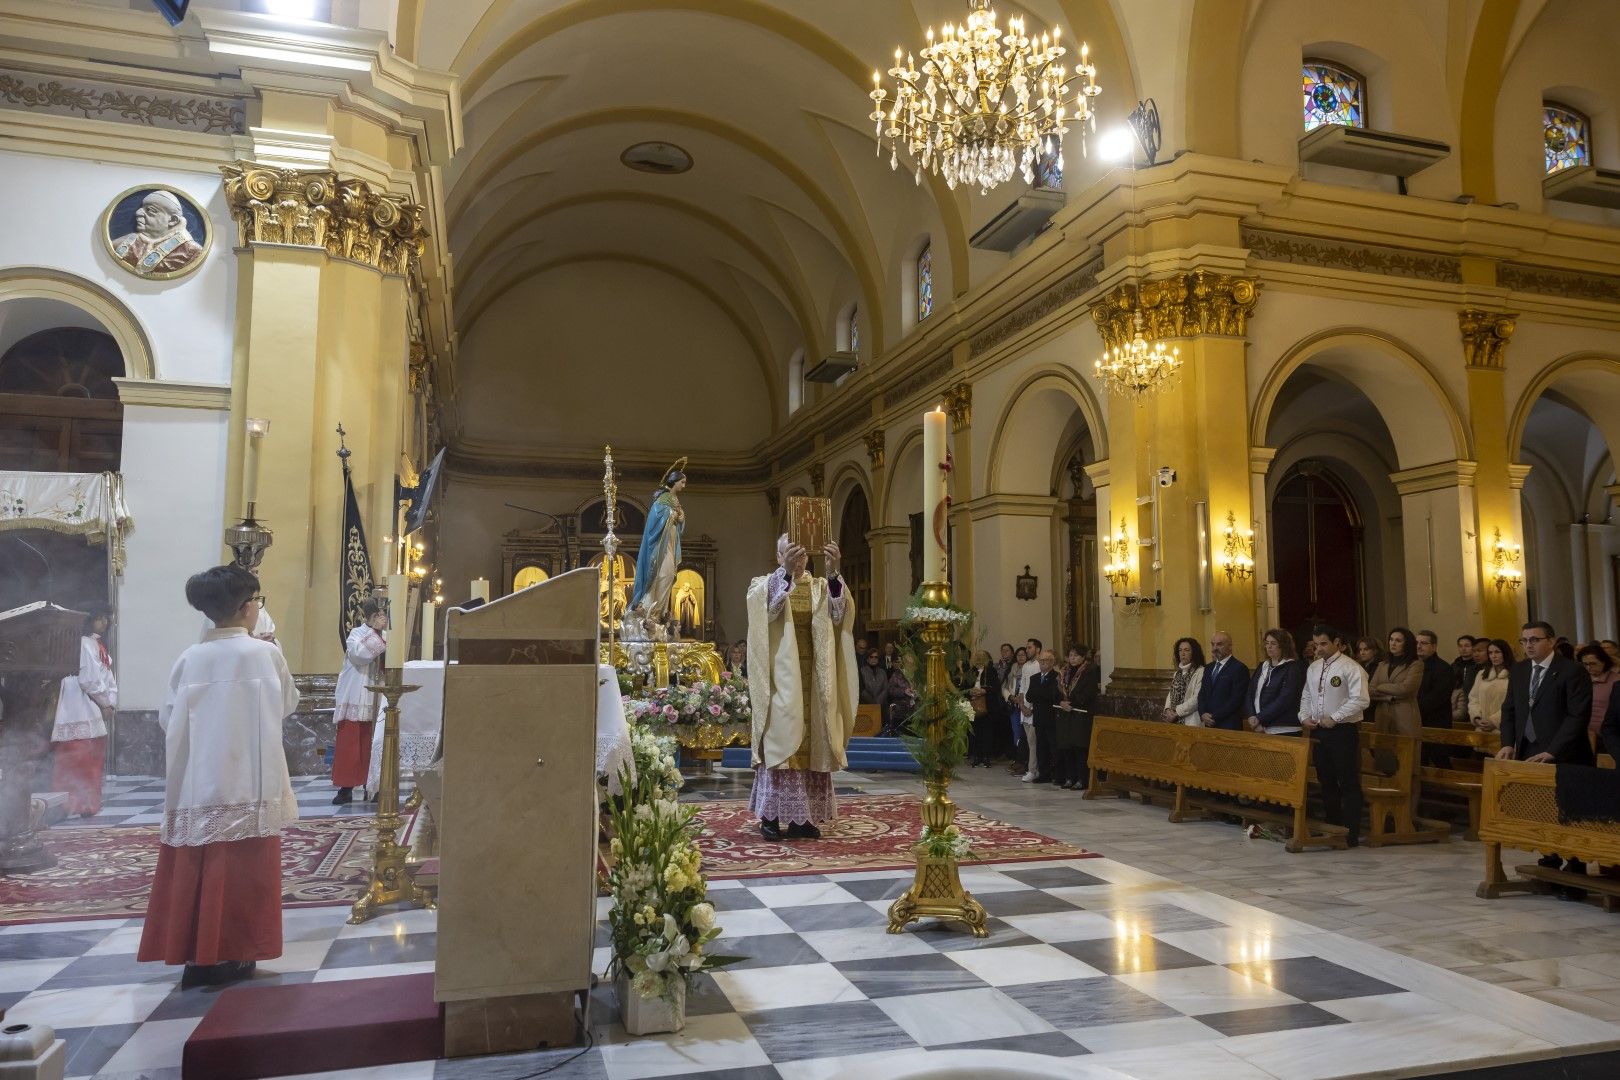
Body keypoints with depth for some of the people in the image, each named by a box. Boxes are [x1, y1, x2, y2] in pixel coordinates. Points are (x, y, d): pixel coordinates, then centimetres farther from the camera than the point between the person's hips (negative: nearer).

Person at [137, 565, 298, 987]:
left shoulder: (190, 658, 0)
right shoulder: (265, 654, -8)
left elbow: (167, 717, 5)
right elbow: (288, 705, 5)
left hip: (196, 785, 4)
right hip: (248, 783, -3)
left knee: (195, 869, 11)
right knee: (241, 871, 5)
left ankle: (195, 954, 17)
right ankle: (231, 955, 10)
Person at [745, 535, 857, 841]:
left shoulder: (820, 587, 11)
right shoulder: (766, 585, 4)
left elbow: (838, 614, -11)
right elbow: (768, 610, -21)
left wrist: (832, 573, -29)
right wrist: (786, 573, -38)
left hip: (812, 678, 3)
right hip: (781, 677, -3)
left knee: (810, 742, 4)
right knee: (780, 739, -6)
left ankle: (802, 816, 11)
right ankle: (770, 815, 1)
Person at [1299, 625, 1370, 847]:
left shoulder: (1350, 668, -11)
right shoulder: (1313, 668, 12)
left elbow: (1360, 700, -19)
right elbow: (1306, 696, 20)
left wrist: (1334, 718, -19)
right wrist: (1304, 716, 4)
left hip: (1343, 731, -7)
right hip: (1318, 730, 7)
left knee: (1349, 783, -1)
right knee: (1326, 781, 14)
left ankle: (1351, 834, 4)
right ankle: (1331, 827, 24)